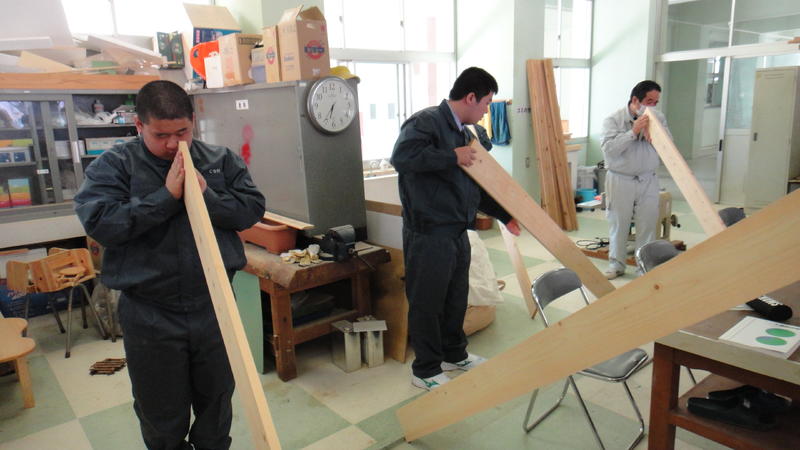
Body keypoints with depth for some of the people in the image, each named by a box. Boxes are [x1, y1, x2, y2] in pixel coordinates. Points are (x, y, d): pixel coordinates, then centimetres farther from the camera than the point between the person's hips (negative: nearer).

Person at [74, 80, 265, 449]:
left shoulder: (221, 160, 2)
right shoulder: (113, 166, -4)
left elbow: (253, 208, -3)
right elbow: (99, 223, -16)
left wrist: (206, 196, -17)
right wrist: (167, 195, -20)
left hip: (214, 305, 2)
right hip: (150, 315, -1)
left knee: (217, 402, 22)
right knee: (162, 416, 17)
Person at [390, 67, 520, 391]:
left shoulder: (468, 133, 15)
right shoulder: (426, 122, -13)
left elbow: (477, 187, 22)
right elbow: (402, 156, -32)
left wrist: (505, 215, 18)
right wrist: (452, 157, -24)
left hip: (457, 232, 9)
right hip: (429, 233, -9)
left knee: (457, 297, 20)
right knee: (427, 302, 3)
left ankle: (454, 354, 39)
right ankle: (426, 371, 19)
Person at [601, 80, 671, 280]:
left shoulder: (658, 118, 4)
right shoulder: (613, 119, -7)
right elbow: (609, 148, -19)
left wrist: (652, 134, -17)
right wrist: (633, 132, -24)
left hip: (648, 180, 3)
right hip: (620, 180, -2)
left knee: (648, 225, 5)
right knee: (618, 224, 7)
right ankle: (616, 264, 22)